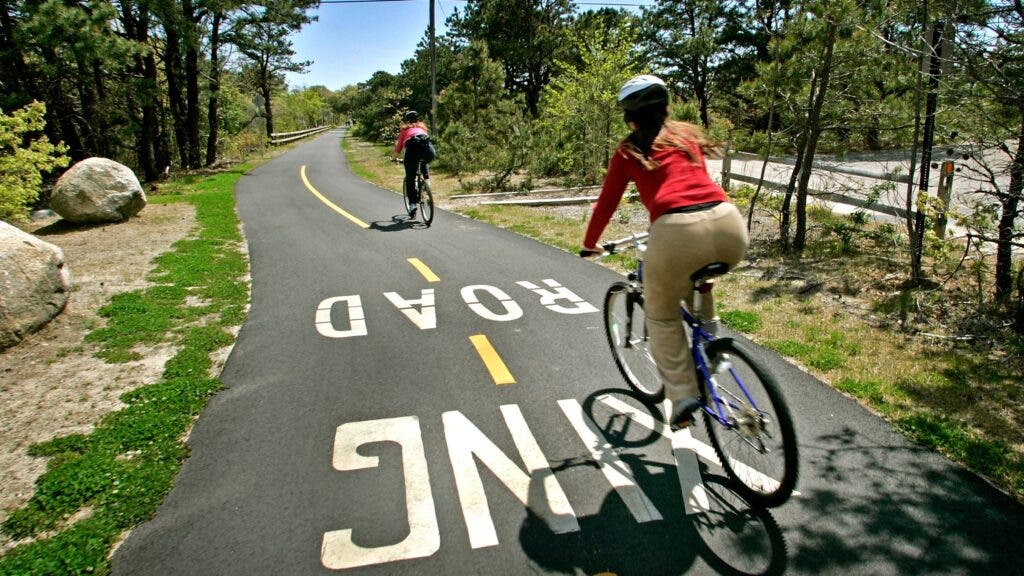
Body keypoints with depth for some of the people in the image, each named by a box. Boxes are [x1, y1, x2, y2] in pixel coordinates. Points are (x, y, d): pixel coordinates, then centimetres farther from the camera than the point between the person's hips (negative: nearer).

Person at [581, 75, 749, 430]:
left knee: (662, 316, 18)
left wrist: (589, 245, 38)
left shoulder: (627, 151, 16)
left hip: (676, 231, -4)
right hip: (729, 225, 4)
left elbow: (606, 204, 22)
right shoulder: (688, 135, 27)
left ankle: (683, 394, 12)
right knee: (695, 283, 39)